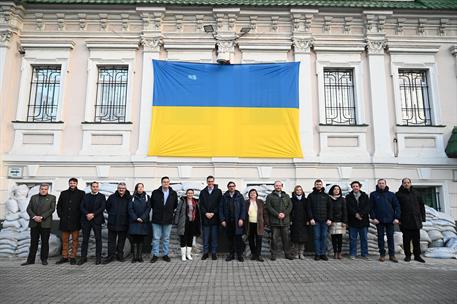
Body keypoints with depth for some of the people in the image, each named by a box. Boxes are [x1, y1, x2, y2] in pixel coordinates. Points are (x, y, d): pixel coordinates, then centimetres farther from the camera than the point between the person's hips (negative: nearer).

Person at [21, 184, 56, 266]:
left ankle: (44, 259, 11)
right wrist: (34, 217, -10)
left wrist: (41, 217, -14)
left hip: (45, 223, -2)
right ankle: (30, 260, 13)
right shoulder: (33, 197, 14)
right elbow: (28, 209, 6)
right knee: (33, 242, 6)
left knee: (45, 242, 3)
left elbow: (52, 209, -5)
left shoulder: (52, 198, 5)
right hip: (34, 223, 2)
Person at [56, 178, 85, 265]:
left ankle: (73, 257, 9)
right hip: (65, 220, 3)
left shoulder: (81, 193, 1)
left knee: (75, 240, 2)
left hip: (75, 221, -3)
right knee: (64, 240, 9)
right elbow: (59, 205, 15)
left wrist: (80, 216, -5)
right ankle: (64, 257, 18)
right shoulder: (63, 193, 11)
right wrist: (60, 215, 5)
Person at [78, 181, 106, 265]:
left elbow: (102, 208, -6)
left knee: (98, 239, 1)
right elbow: (82, 207, 3)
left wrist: (93, 214, -15)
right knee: (85, 239, 6)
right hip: (86, 220, 2)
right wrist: (87, 214, -13)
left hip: (97, 220, -2)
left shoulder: (102, 196, 4)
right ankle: (83, 257, 15)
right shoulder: (86, 196, 12)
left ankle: (98, 258, 10)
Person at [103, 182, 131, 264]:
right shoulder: (112, 197, 3)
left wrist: (126, 216, 0)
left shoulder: (129, 198, -3)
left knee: (122, 240, 10)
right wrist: (111, 214, 9)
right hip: (112, 223, 1)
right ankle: (110, 256, 14)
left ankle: (120, 255, 22)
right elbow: (107, 206, 16)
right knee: (111, 240, 6)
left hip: (124, 223, -1)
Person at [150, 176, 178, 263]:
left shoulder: (173, 193, 2)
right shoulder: (155, 192, -2)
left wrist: (171, 212, 9)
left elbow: (175, 205, 15)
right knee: (156, 238, 3)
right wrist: (156, 211, 9)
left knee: (166, 238, 10)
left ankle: (165, 254, 20)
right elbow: (151, 204, 10)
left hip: (168, 220, 1)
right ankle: (155, 255, 13)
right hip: (156, 219, -1)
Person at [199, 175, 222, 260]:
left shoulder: (218, 191, 4)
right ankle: (205, 252, 14)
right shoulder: (203, 192, 10)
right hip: (205, 218, 2)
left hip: (215, 217, -1)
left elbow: (219, 204, -1)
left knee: (214, 236, 3)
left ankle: (214, 253, 12)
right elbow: (201, 204, 5)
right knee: (205, 237, 5)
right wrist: (206, 213, -8)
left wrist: (213, 213, -10)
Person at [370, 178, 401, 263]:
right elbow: (371, 207, 0)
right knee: (380, 237, 5)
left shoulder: (391, 194, 8)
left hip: (390, 220, 1)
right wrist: (373, 218, -9)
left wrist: (397, 218, -5)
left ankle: (392, 255, 14)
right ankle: (382, 254, 13)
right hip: (379, 220, -1)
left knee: (390, 237, 6)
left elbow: (397, 206, 5)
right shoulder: (373, 194, 3)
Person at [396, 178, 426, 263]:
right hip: (405, 221, -3)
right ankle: (407, 255, 14)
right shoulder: (399, 194, -1)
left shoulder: (416, 193, 10)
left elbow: (421, 206, 12)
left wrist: (423, 217, 6)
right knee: (406, 239, 5)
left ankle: (417, 255, 18)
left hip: (416, 221, 3)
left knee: (416, 240, 8)